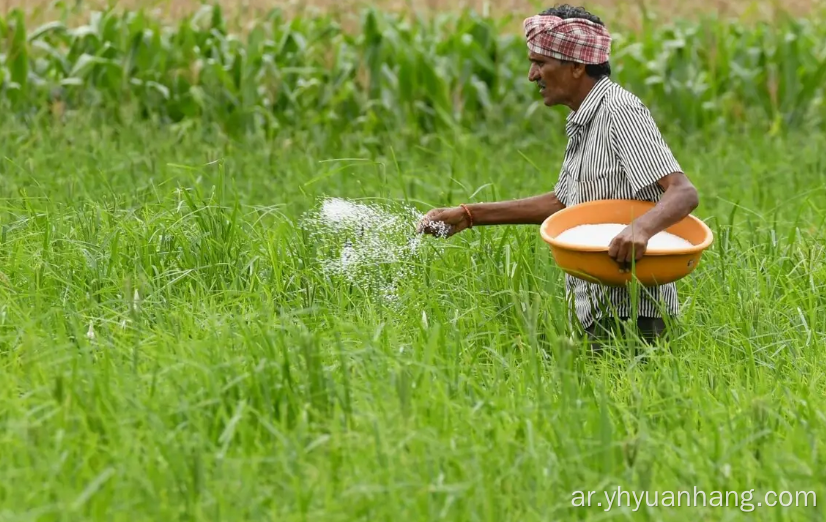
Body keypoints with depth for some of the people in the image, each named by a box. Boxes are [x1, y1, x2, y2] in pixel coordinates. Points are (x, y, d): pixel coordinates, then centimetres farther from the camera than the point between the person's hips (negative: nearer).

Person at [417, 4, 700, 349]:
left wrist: (642, 229, -44)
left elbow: (684, 193, -23)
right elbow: (563, 203, 23)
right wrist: (469, 216, 19)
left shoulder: (620, 113, -15)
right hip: (600, 313, 10)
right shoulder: (585, 122, 16)